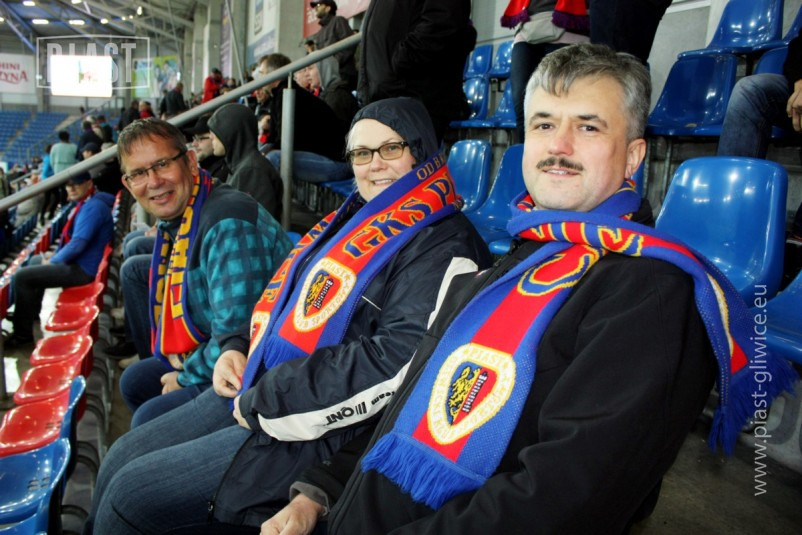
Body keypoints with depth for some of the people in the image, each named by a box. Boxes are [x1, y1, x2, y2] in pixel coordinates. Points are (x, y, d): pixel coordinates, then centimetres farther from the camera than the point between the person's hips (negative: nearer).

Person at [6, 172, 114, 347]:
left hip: (83, 269, -11)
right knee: (35, 261, 31)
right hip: (78, 260, 11)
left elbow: (78, 243, -27)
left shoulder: (93, 207, -21)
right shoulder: (87, 204, 13)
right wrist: (56, 255, 10)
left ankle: (23, 333, -3)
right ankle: (31, 312, 42)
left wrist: (53, 261, -13)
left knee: (21, 277, -14)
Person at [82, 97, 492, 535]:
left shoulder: (444, 247, -14)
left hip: (312, 428, -9)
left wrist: (263, 403, -20)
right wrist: (240, 349, 5)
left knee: (130, 493, -7)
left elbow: (398, 362, -26)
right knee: (121, 460, 10)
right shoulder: (352, 218, 15)